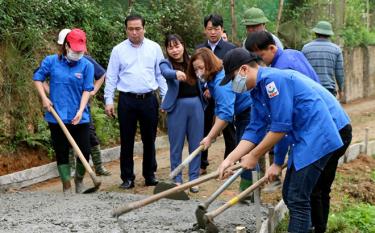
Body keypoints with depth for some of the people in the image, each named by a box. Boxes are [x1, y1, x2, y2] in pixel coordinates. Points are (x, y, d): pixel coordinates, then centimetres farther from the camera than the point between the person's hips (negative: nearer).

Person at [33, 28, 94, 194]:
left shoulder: (87, 65, -3)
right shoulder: (51, 61, -1)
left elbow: (87, 90, -5)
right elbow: (38, 78, 10)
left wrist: (81, 110, -18)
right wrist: (44, 98, -1)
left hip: (80, 118, 0)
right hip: (57, 117, 0)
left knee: (84, 152, 2)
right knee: (61, 153, 7)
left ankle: (79, 179, 30)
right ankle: (66, 187, 19)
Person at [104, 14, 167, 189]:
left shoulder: (154, 48, 5)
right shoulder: (118, 50, 2)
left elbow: (161, 75, 8)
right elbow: (111, 77, 2)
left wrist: (166, 98, 4)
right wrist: (109, 100, -4)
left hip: (149, 100, 1)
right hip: (127, 100, -1)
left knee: (149, 140, 9)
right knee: (127, 141, 3)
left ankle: (150, 175, 20)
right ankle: (127, 178, 10)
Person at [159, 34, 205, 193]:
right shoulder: (166, 64, -2)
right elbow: (166, 73, -26)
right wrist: (176, 73, -47)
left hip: (196, 104, 3)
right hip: (177, 106, -3)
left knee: (196, 144, 5)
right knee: (176, 145, 3)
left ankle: (194, 178, 14)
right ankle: (177, 180, 12)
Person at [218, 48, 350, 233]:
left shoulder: (272, 79, -19)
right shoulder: (257, 91, 12)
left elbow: (280, 127, -20)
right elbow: (255, 131, 14)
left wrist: (253, 156, -9)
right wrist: (230, 159, 6)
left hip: (319, 132, -10)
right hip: (304, 137, 11)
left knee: (297, 199, -11)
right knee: (290, 195, 14)